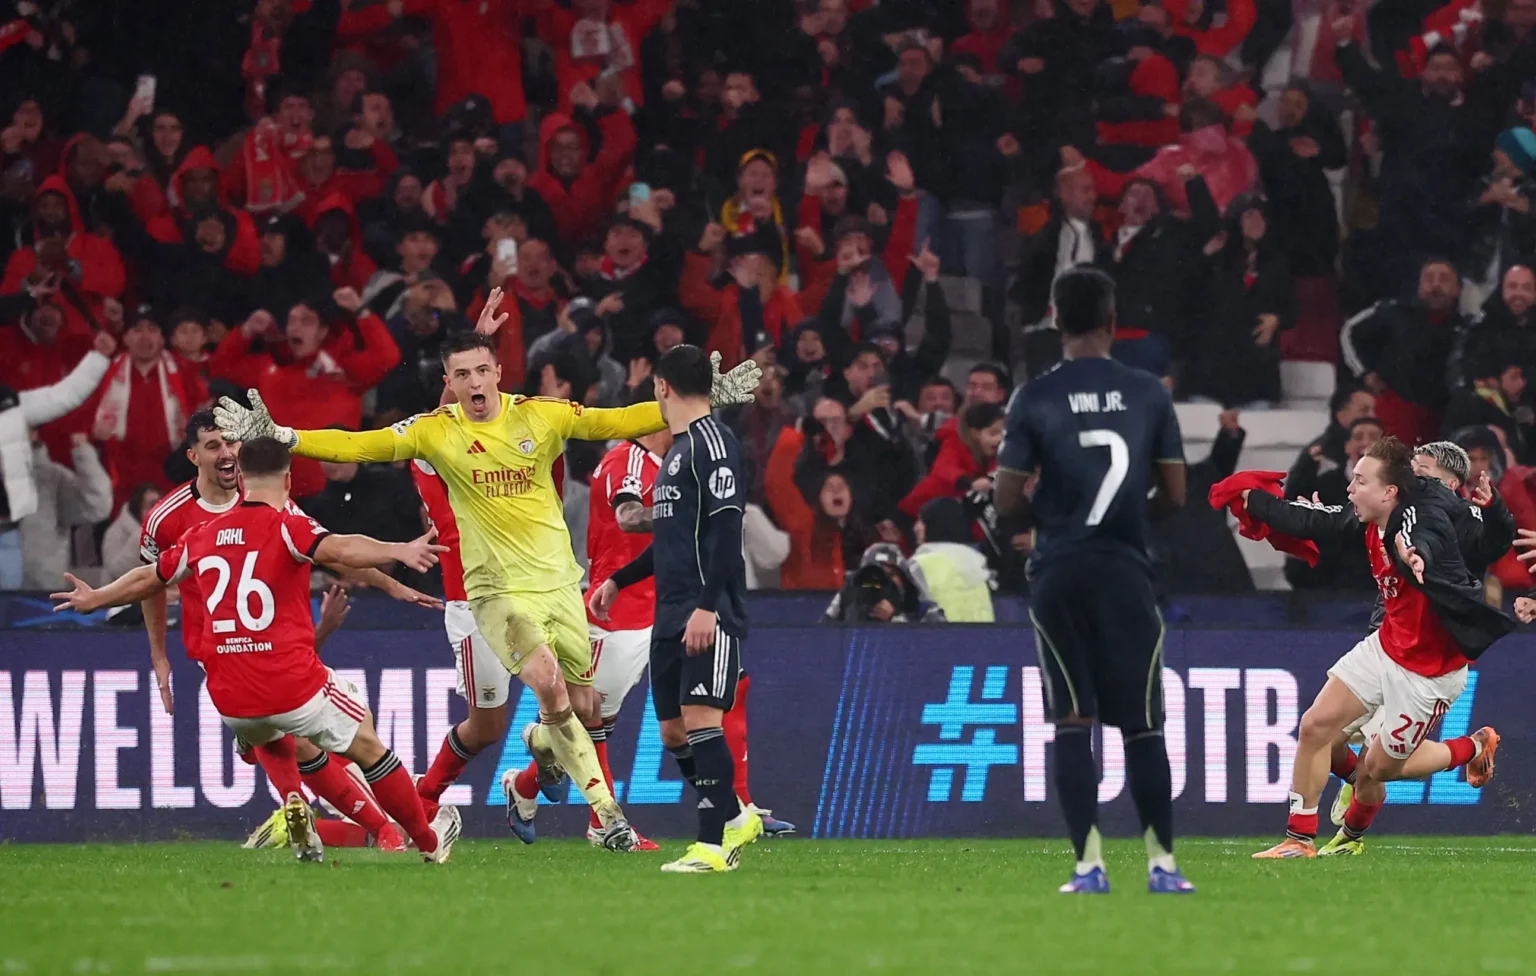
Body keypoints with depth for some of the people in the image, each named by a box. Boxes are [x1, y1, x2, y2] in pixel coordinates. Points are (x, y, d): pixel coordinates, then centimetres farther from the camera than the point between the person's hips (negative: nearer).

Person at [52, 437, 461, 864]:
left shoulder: (203, 536, 10)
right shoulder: (286, 526, -6)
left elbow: (146, 579, 24)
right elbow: (340, 549, -27)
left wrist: (93, 599, 41)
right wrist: (397, 552, -39)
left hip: (228, 699, 5)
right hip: (293, 683, -5)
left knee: (270, 739, 39)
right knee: (367, 746, 15)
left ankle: (294, 807, 18)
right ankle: (430, 842, 22)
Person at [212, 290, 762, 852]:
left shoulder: (541, 417, -2)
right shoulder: (434, 431, -5)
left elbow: (620, 423, 2)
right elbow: (358, 446, -7)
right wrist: (277, 435, -17)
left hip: (558, 580, 3)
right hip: (498, 589, -3)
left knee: (582, 708, 7)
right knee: (548, 684, -25)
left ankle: (541, 740, 45)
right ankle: (606, 809, -17)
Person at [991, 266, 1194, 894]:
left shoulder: (1034, 400, -3)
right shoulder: (1149, 394, 1)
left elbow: (1006, 502, -4)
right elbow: (1174, 494, 3)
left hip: (1059, 572, 0)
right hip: (1126, 570, 0)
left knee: (1073, 724, 3)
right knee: (1142, 724, 6)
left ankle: (1089, 865, -3)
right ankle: (1161, 863, 5)